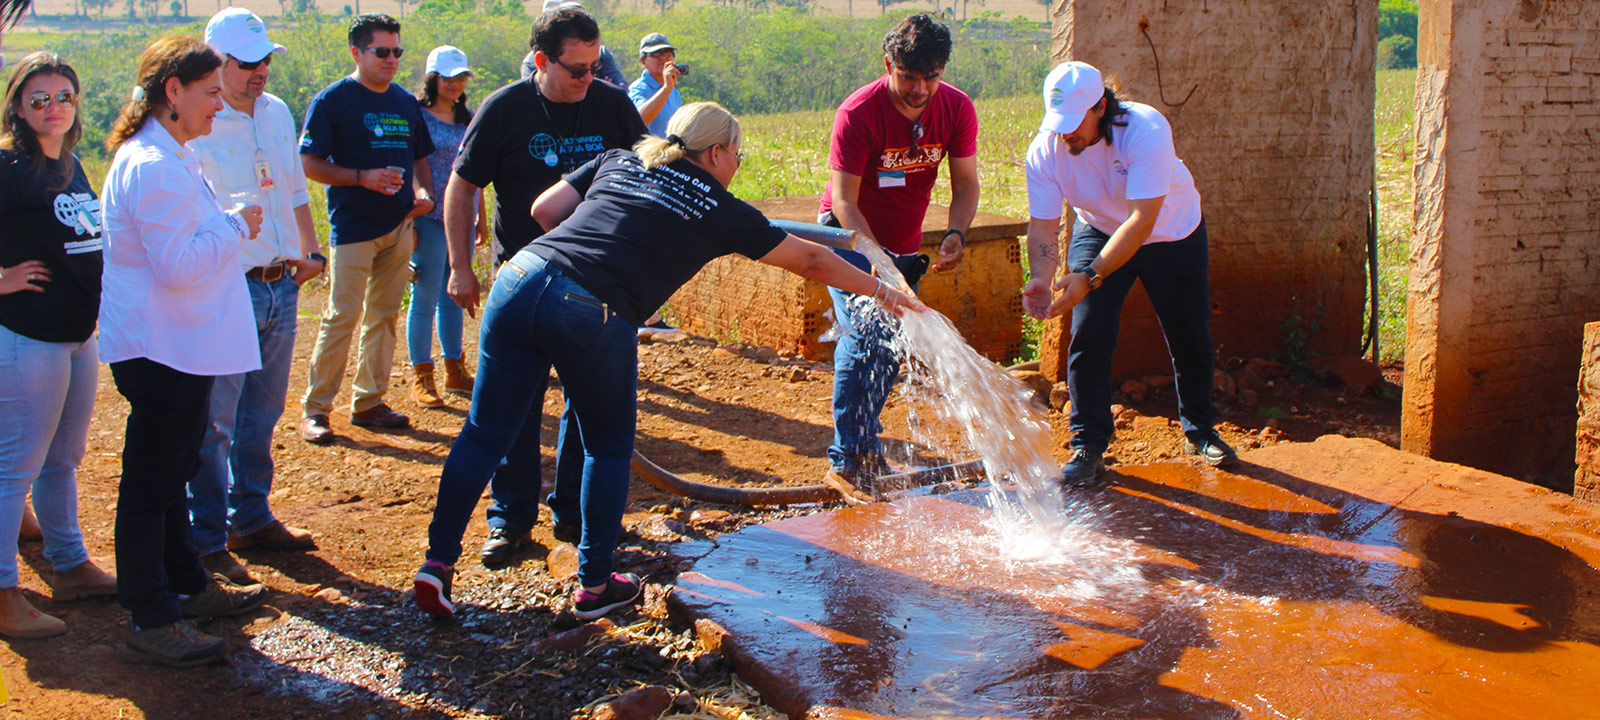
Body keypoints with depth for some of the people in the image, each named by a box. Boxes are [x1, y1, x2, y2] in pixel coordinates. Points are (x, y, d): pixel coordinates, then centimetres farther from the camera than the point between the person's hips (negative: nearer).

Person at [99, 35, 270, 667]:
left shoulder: (162, 158, 13)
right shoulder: (157, 168, -21)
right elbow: (179, 266, -25)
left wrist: (227, 225, 11)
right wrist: (235, 226, -14)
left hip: (176, 347, 11)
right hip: (163, 351, -11)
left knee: (171, 471, 21)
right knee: (151, 483, -2)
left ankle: (186, 585, 35)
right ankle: (150, 622, 7)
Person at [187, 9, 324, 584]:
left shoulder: (278, 113, 11)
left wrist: (311, 250, 17)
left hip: (281, 286, 7)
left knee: (262, 414, 16)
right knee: (215, 421, -3)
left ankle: (251, 518, 30)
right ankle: (207, 542, 6)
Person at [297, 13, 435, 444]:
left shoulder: (406, 103, 14)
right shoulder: (332, 101, -5)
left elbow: (420, 157, 22)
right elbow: (309, 163, -7)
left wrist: (423, 192, 2)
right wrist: (363, 177, -18)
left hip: (399, 226, 6)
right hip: (353, 227, -6)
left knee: (384, 315, 9)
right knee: (343, 316, -9)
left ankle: (369, 403, 19)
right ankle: (316, 408, 0)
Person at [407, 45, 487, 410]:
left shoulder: (468, 118, 12)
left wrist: (482, 216, 16)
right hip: (429, 218, -6)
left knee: (454, 296, 12)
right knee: (425, 298, -1)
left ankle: (454, 371, 21)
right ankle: (421, 377, 7)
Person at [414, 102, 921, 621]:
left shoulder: (619, 161, 22)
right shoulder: (721, 210, 13)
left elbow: (544, 209, 18)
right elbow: (811, 261, 21)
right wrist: (883, 291, 33)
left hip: (523, 277, 4)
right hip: (593, 318, -4)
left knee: (486, 433, 13)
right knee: (609, 447, 16)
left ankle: (438, 562, 12)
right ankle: (594, 586, 24)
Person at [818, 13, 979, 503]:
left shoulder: (957, 109, -12)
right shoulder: (858, 113, -26)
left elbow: (965, 184, -6)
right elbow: (844, 200, -24)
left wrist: (956, 234, -26)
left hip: (904, 244, 5)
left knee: (892, 343, 8)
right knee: (865, 337, -19)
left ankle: (866, 444, 26)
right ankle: (845, 462, -16)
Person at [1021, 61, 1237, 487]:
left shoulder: (1146, 130, -36)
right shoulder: (1044, 150, -24)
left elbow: (1142, 220, -40)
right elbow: (1042, 226, -20)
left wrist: (1090, 276, -48)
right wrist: (1041, 278, -40)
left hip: (1172, 233, -2)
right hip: (1100, 232, 2)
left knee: (1190, 338, 6)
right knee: (1088, 335, -13)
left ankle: (1200, 431, 30)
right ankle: (1088, 447, -3)